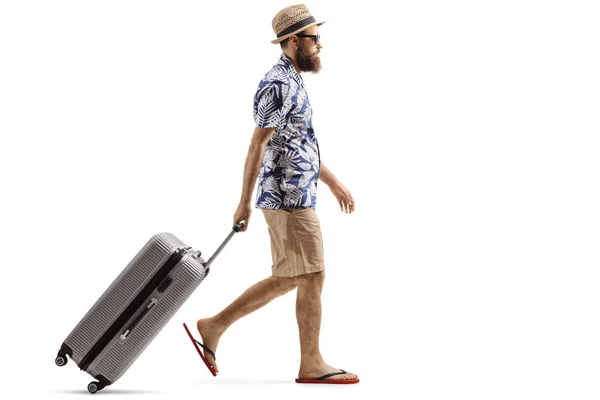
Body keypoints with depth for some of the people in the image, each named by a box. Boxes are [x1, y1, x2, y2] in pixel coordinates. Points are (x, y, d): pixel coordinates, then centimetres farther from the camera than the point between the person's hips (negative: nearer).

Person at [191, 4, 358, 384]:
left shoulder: (291, 82, 17)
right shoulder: (279, 85, -15)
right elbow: (258, 145, -18)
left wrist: (334, 182, 25)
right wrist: (245, 203, -18)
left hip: (296, 195, 10)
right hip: (290, 198, -10)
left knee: (287, 280, 14)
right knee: (312, 277, -3)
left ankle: (215, 326, 17)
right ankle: (312, 364, 6)